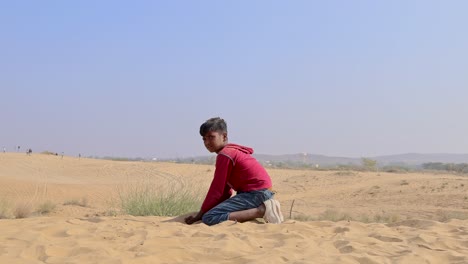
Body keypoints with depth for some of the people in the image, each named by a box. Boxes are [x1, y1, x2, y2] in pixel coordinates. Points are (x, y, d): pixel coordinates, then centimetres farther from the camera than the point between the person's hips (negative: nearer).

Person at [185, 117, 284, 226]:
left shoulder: (225, 155, -10)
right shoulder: (233, 151, 21)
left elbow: (216, 189, -11)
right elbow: (226, 189, 20)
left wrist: (200, 215, -4)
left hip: (255, 193, -10)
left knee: (209, 218, -18)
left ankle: (261, 211, -18)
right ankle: (263, 207, 11)